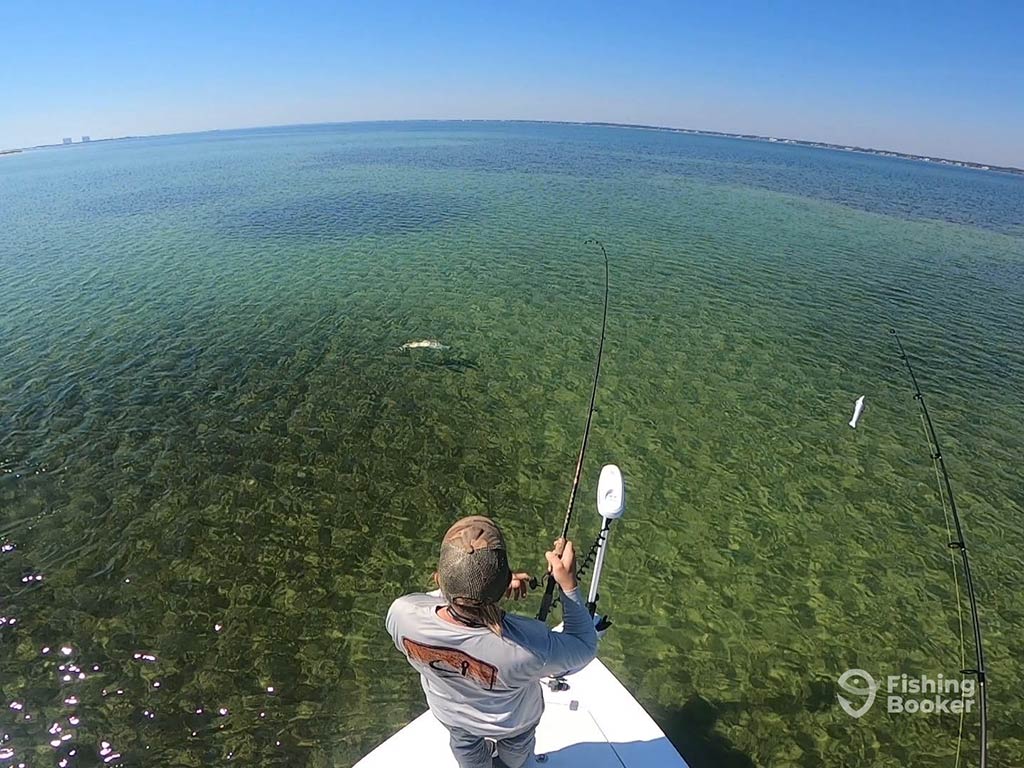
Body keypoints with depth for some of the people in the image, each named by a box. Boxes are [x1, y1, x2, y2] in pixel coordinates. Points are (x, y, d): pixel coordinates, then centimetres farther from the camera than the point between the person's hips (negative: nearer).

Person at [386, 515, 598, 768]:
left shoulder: (403, 615, -41)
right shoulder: (530, 647, -47)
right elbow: (584, 648, -25)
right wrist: (569, 584, -31)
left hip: (451, 712, 1)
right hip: (512, 719, -1)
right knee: (515, 748, 38)